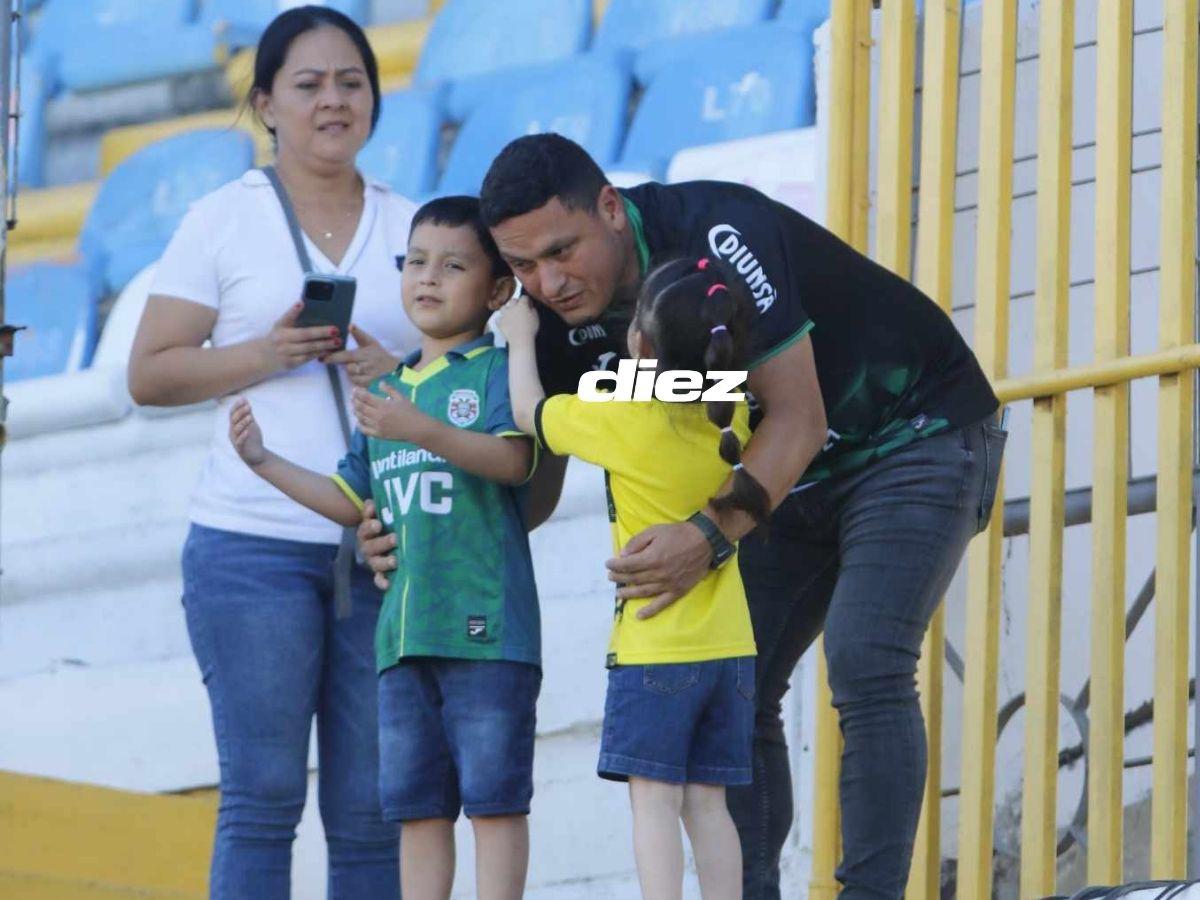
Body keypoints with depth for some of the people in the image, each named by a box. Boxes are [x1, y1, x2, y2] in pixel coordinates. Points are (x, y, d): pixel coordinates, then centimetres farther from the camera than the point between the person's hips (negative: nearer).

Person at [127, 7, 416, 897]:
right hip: (253, 543, -3)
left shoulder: (413, 228, 14)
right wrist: (266, 354, -12)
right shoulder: (224, 221, 6)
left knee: (371, 809, 1)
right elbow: (150, 373, 2)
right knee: (263, 795, -6)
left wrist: (401, 374, -6)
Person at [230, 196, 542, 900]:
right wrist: (265, 462, 16)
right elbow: (353, 501, 23)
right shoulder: (389, 392, 19)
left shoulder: (496, 371, -2)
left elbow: (514, 459, -19)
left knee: (493, 796, -5)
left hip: (486, 625, -7)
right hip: (404, 631, 7)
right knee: (418, 805, 7)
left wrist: (422, 430, -31)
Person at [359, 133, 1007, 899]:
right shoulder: (559, 317, -11)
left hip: (917, 432, -8)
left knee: (865, 664, -22)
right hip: (796, 470, 8)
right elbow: (535, 484, -2)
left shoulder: (721, 235, -32)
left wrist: (710, 537, -44)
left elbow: (796, 418, -31)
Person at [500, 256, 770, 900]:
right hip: (729, 647, 6)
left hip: (653, 649, -5)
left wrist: (520, 339, 21)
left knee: (654, 798, -6)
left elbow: (529, 411, 4)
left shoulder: (623, 421, -13)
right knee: (706, 802, 8)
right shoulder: (732, 419, 2)